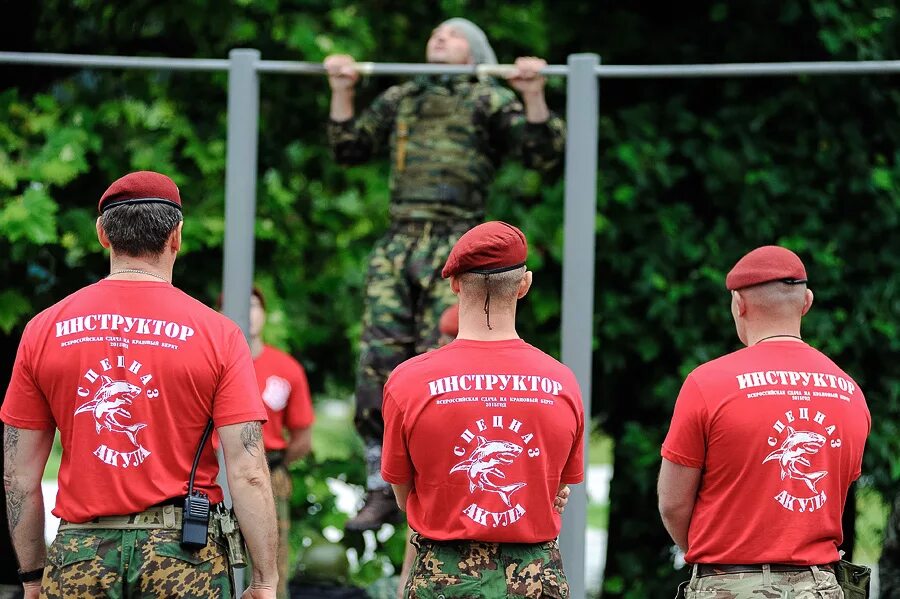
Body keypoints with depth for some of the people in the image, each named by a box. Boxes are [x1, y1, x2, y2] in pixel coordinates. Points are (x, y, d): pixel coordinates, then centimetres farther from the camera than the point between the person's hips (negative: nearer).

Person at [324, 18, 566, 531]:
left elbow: (544, 154, 2)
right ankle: (382, 492, 2)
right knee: (379, 366, -5)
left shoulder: (491, 100, 11)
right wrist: (343, 91, 16)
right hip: (397, 247, 4)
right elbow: (350, 148, 25)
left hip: (456, 251, -4)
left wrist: (533, 94, -11)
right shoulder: (401, 100, 24)